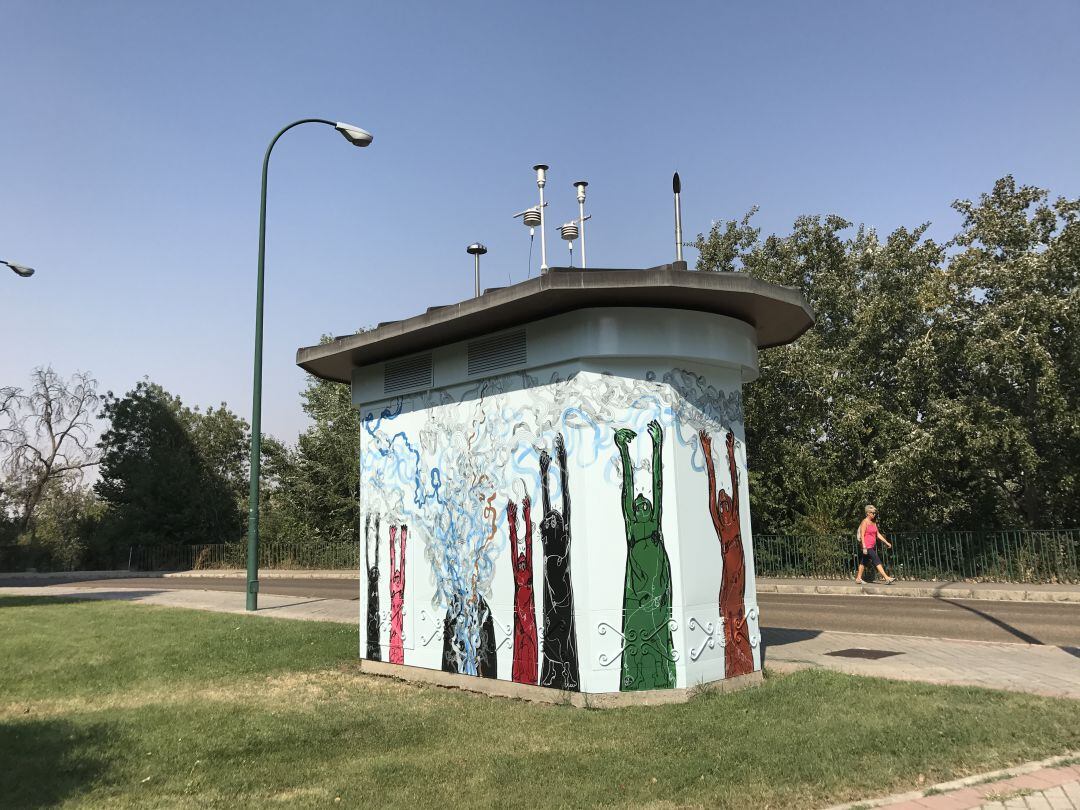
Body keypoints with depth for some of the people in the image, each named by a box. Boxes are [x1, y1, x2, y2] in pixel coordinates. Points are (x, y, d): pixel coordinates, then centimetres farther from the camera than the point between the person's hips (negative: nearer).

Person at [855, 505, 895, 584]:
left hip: (872, 547, 9)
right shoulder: (865, 522, -11)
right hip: (866, 546, -9)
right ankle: (887, 578, -15)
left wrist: (886, 542, 11)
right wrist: (864, 547, -21)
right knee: (877, 561, -13)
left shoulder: (874, 522, 13)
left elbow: (878, 534, 17)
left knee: (864, 562, 12)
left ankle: (858, 578, 18)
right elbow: (862, 535, -15)